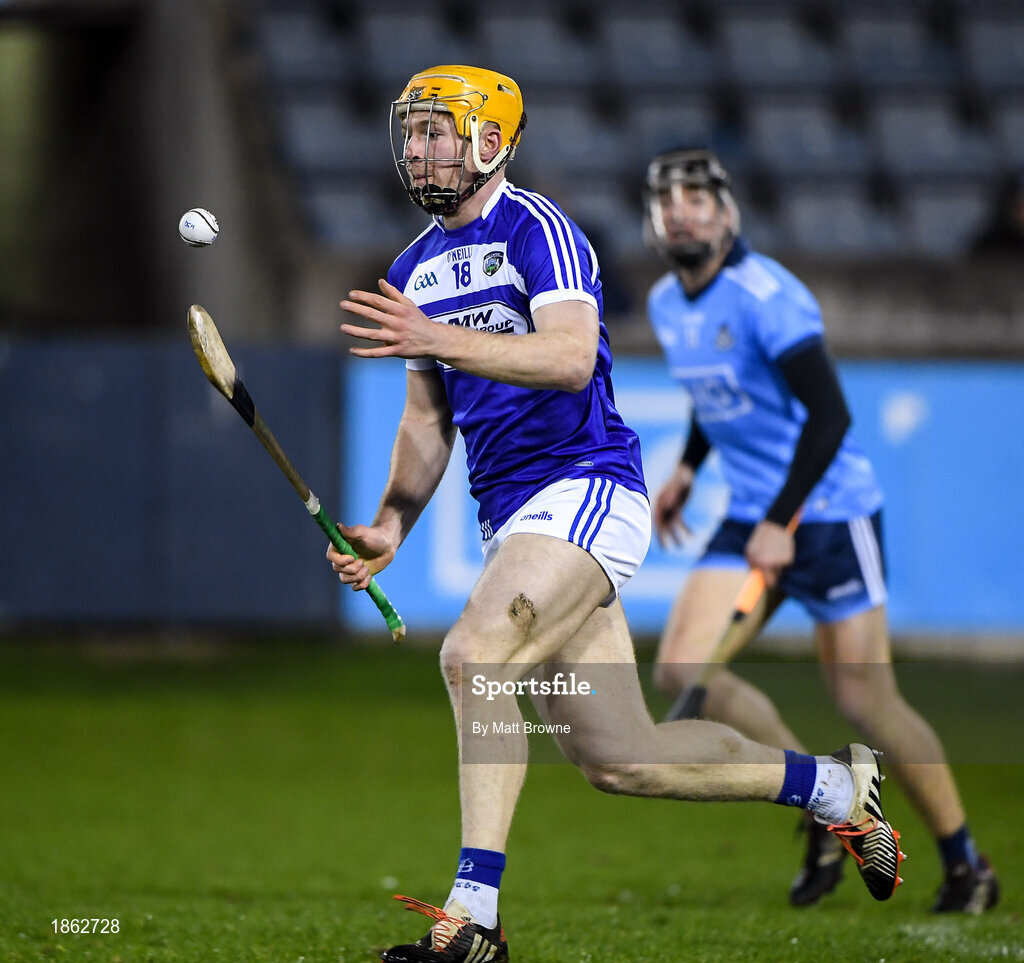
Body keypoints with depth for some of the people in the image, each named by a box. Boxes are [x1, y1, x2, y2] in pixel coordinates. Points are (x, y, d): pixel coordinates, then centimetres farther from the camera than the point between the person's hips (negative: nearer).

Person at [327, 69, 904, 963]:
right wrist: (390, 526, 6)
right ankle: (837, 787, 26)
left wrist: (440, 339, -36)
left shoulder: (537, 229, -9)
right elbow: (427, 422, 22)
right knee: (622, 760, 7)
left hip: (587, 487, -9)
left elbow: (570, 355, -26)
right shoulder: (413, 273, 15)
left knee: (477, 653, -30)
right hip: (512, 519, 9)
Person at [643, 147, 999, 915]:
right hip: (749, 518, 7)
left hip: (829, 512, -7)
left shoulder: (766, 296, -18)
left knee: (865, 700, -5)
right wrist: (687, 468, 18)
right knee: (682, 671, -9)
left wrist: (781, 524, -24)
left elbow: (829, 414, -22)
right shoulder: (666, 304, 7)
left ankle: (967, 864, 13)